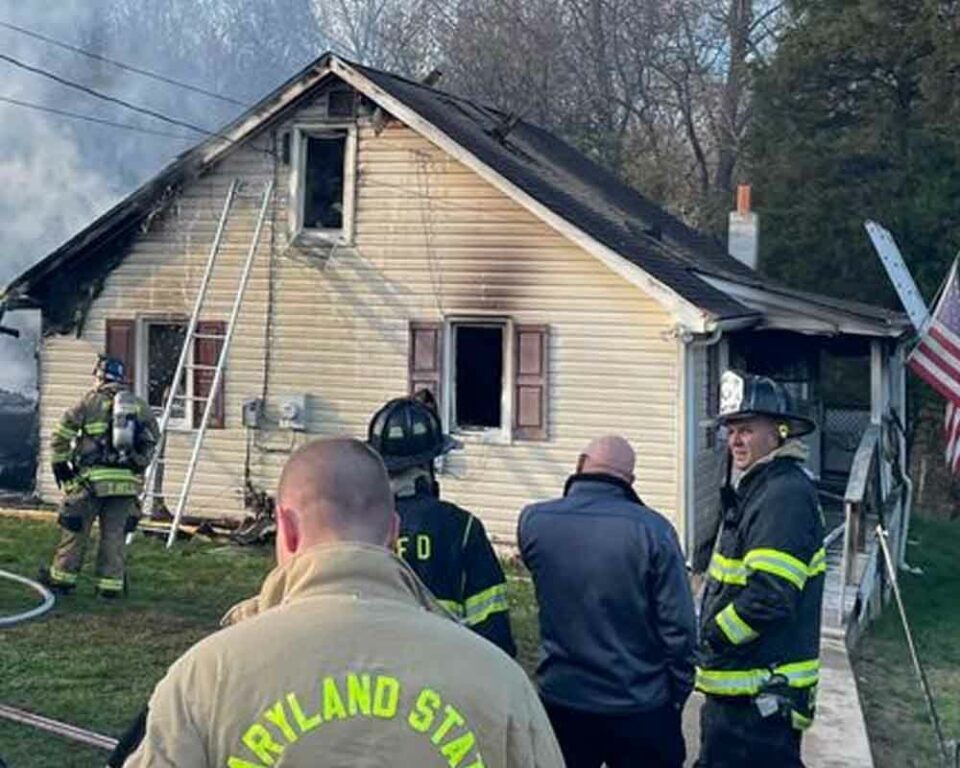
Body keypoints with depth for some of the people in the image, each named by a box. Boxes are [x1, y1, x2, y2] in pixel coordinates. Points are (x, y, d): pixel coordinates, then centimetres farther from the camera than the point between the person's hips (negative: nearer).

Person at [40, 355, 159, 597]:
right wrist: (139, 465, 23)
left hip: (93, 479, -3)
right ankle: (110, 583, 9)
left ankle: (62, 577, 18)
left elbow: (61, 435, -1)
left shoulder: (90, 402, 0)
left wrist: (60, 463, 9)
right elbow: (153, 439, 14)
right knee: (114, 534, 8)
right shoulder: (140, 406, 9)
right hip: (128, 481, 3)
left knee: (76, 530, 9)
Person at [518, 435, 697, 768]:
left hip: (560, 700, 3)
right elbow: (678, 626, -14)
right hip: (640, 707, -2)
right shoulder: (652, 530, -16)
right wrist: (679, 694, 1)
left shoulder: (532, 521, -7)